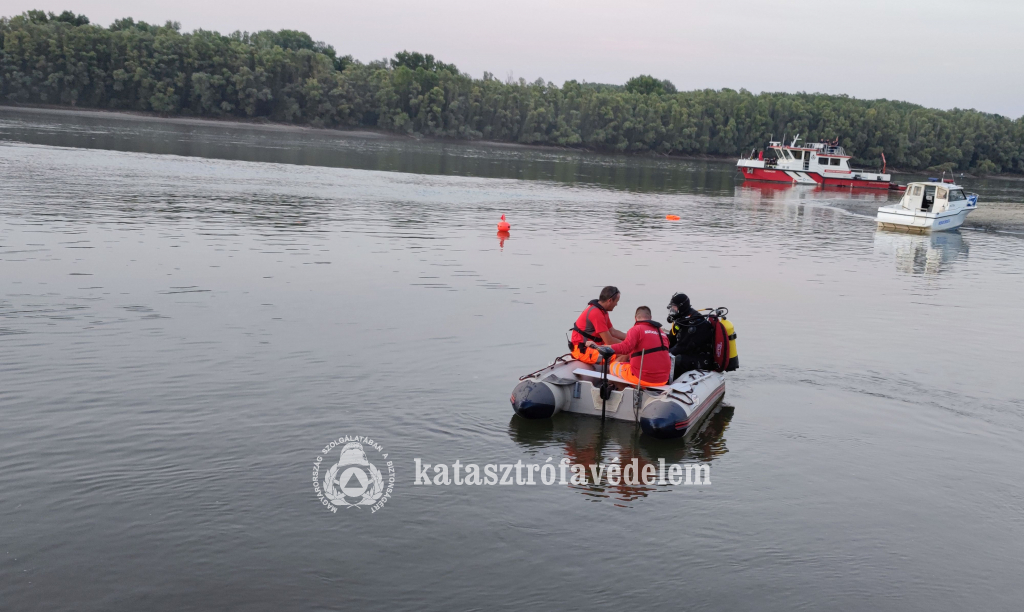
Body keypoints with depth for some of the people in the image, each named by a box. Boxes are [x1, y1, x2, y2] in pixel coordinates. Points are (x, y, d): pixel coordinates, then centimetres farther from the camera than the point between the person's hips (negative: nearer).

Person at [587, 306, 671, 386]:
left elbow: (625, 348, -24)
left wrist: (598, 347, -25)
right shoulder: (661, 331, 12)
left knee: (613, 366, 18)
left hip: (644, 378, -7)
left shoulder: (636, 329, -9)